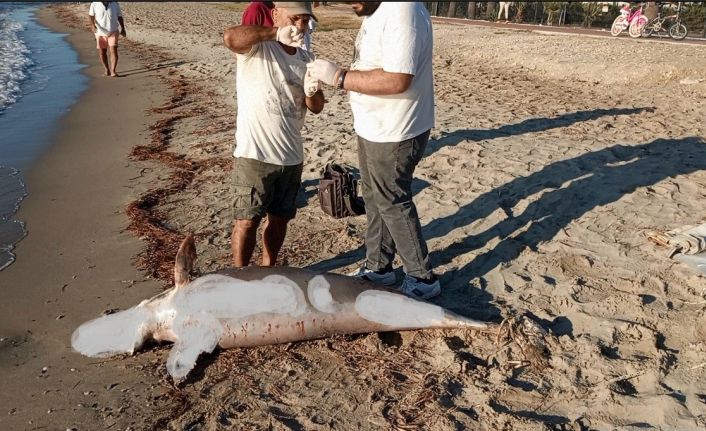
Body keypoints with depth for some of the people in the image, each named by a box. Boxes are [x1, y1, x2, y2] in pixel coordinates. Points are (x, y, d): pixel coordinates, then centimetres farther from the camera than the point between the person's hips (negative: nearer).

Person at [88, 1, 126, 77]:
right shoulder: (95, 4, -5)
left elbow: (119, 17, 6)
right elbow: (91, 15, -6)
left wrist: (123, 29, 8)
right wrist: (93, 25, -23)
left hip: (113, 32, -1)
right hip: (100, 32, 1)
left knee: (114, 51, -14)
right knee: (102, 52, 9)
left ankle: (113, 71, -14)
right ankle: (107, 69, 26)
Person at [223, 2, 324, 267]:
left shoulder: (305, 59, 10)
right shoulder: (256, 46, -8)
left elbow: (317, 108, 8)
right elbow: (230, 37, -31)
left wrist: (311, 92, -13)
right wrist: (275, 33, -31)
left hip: (292, 156, 6)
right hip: (254, 154, -6)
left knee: (280, 217, 15)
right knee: (247, 220, 2)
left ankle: (268, 269, 34)